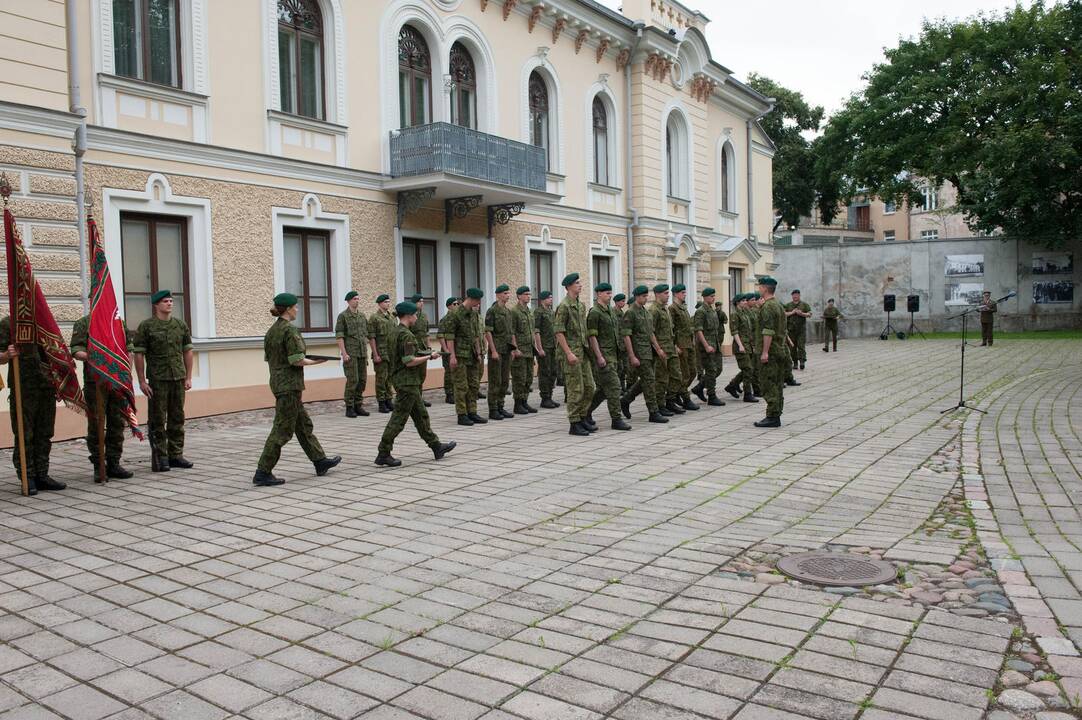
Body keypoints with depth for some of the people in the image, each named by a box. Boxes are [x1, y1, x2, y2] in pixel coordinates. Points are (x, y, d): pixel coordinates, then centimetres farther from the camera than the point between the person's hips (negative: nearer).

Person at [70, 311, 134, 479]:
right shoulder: (83, 323, 2)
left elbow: (129, 351, 18)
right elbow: (76, 351, -6)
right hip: (95, 382, -4)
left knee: (118, 424, 7)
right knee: (96, 425, 0)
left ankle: (114, 464, 16)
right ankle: (98, 466, 7)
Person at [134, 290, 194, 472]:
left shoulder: (180, 324, 9)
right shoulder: (146, 326, -3)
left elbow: (187, 351, 12)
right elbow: (139, 355, -4)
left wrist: (188, 377, 7)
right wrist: (142, 381, -8)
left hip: (178, 378, 4)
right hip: (157, 380, -4)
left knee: (177, 419, 9)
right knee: (157, 420, 1)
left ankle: (176, 455, 18)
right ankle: (159, 458, 8)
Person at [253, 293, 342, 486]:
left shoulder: (271, 331, 10)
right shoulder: (290, 330, -16)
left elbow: (268, 358, 14)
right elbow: (297, 360, -20)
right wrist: (314, 361, -4)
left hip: (277, 382, 10)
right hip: (289, 385, -10)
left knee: (303, 425, 17)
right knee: (283, 429, -4)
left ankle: (320, 461, 27)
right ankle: (262, 473, -1)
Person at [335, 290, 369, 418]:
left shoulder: (362, 315, 14)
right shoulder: (343, 316, -4)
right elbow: (339, 336, -9)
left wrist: (366, 351, 14)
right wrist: (344, 353, -16)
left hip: (362, 353, 6)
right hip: (350, 353, -6)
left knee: (362, 380, 6)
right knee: (352, 380, -7)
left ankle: (358, 405, 15)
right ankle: (349, 408, 1)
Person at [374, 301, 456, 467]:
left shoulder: (394, 333, 11)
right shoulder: (407, 335, -18)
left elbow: (390, 358, 18)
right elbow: (410, 361, -24)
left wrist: (423, 354, 16)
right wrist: (430, 356, -12)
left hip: (399, 379, 10)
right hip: (407, 382, -10)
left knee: (421, 415, 15)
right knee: (399, 418, -4)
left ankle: (436, 446, 24)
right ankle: (383, 454, 0)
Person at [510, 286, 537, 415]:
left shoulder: (529, 312, 16)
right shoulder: (514, 311, -10)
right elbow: (511, 333, -14)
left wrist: (534, 345, 16)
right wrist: (515, 349, -18)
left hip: (529, 350, 8)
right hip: (519, 351, -8)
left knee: (529, 378, 10)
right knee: (519, 379, -4)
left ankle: (525, 402, 17)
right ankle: (518, 405, 2)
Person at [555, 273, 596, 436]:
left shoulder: (581, 306, 14)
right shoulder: (564, 306, -12)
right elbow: (558, 331, -17)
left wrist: (587, 349, 17)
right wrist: (569, 353, -21)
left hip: (582, 352, 9)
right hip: (570, 352, -8)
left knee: (589, 387, 9)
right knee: (575, 389, -6)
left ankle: (583, 418, 20)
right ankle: (574, 424, 1)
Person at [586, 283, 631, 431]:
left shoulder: (610, 311, 16)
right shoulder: (594, 312, -11)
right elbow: (592, 336, -15)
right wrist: (599, 356, -20)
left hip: (612, 354, 9)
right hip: (601, 355, -9)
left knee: (603, 389, 11)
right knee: (613, 387, -10)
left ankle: (586, 412, 23)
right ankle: (616, 420, -5)